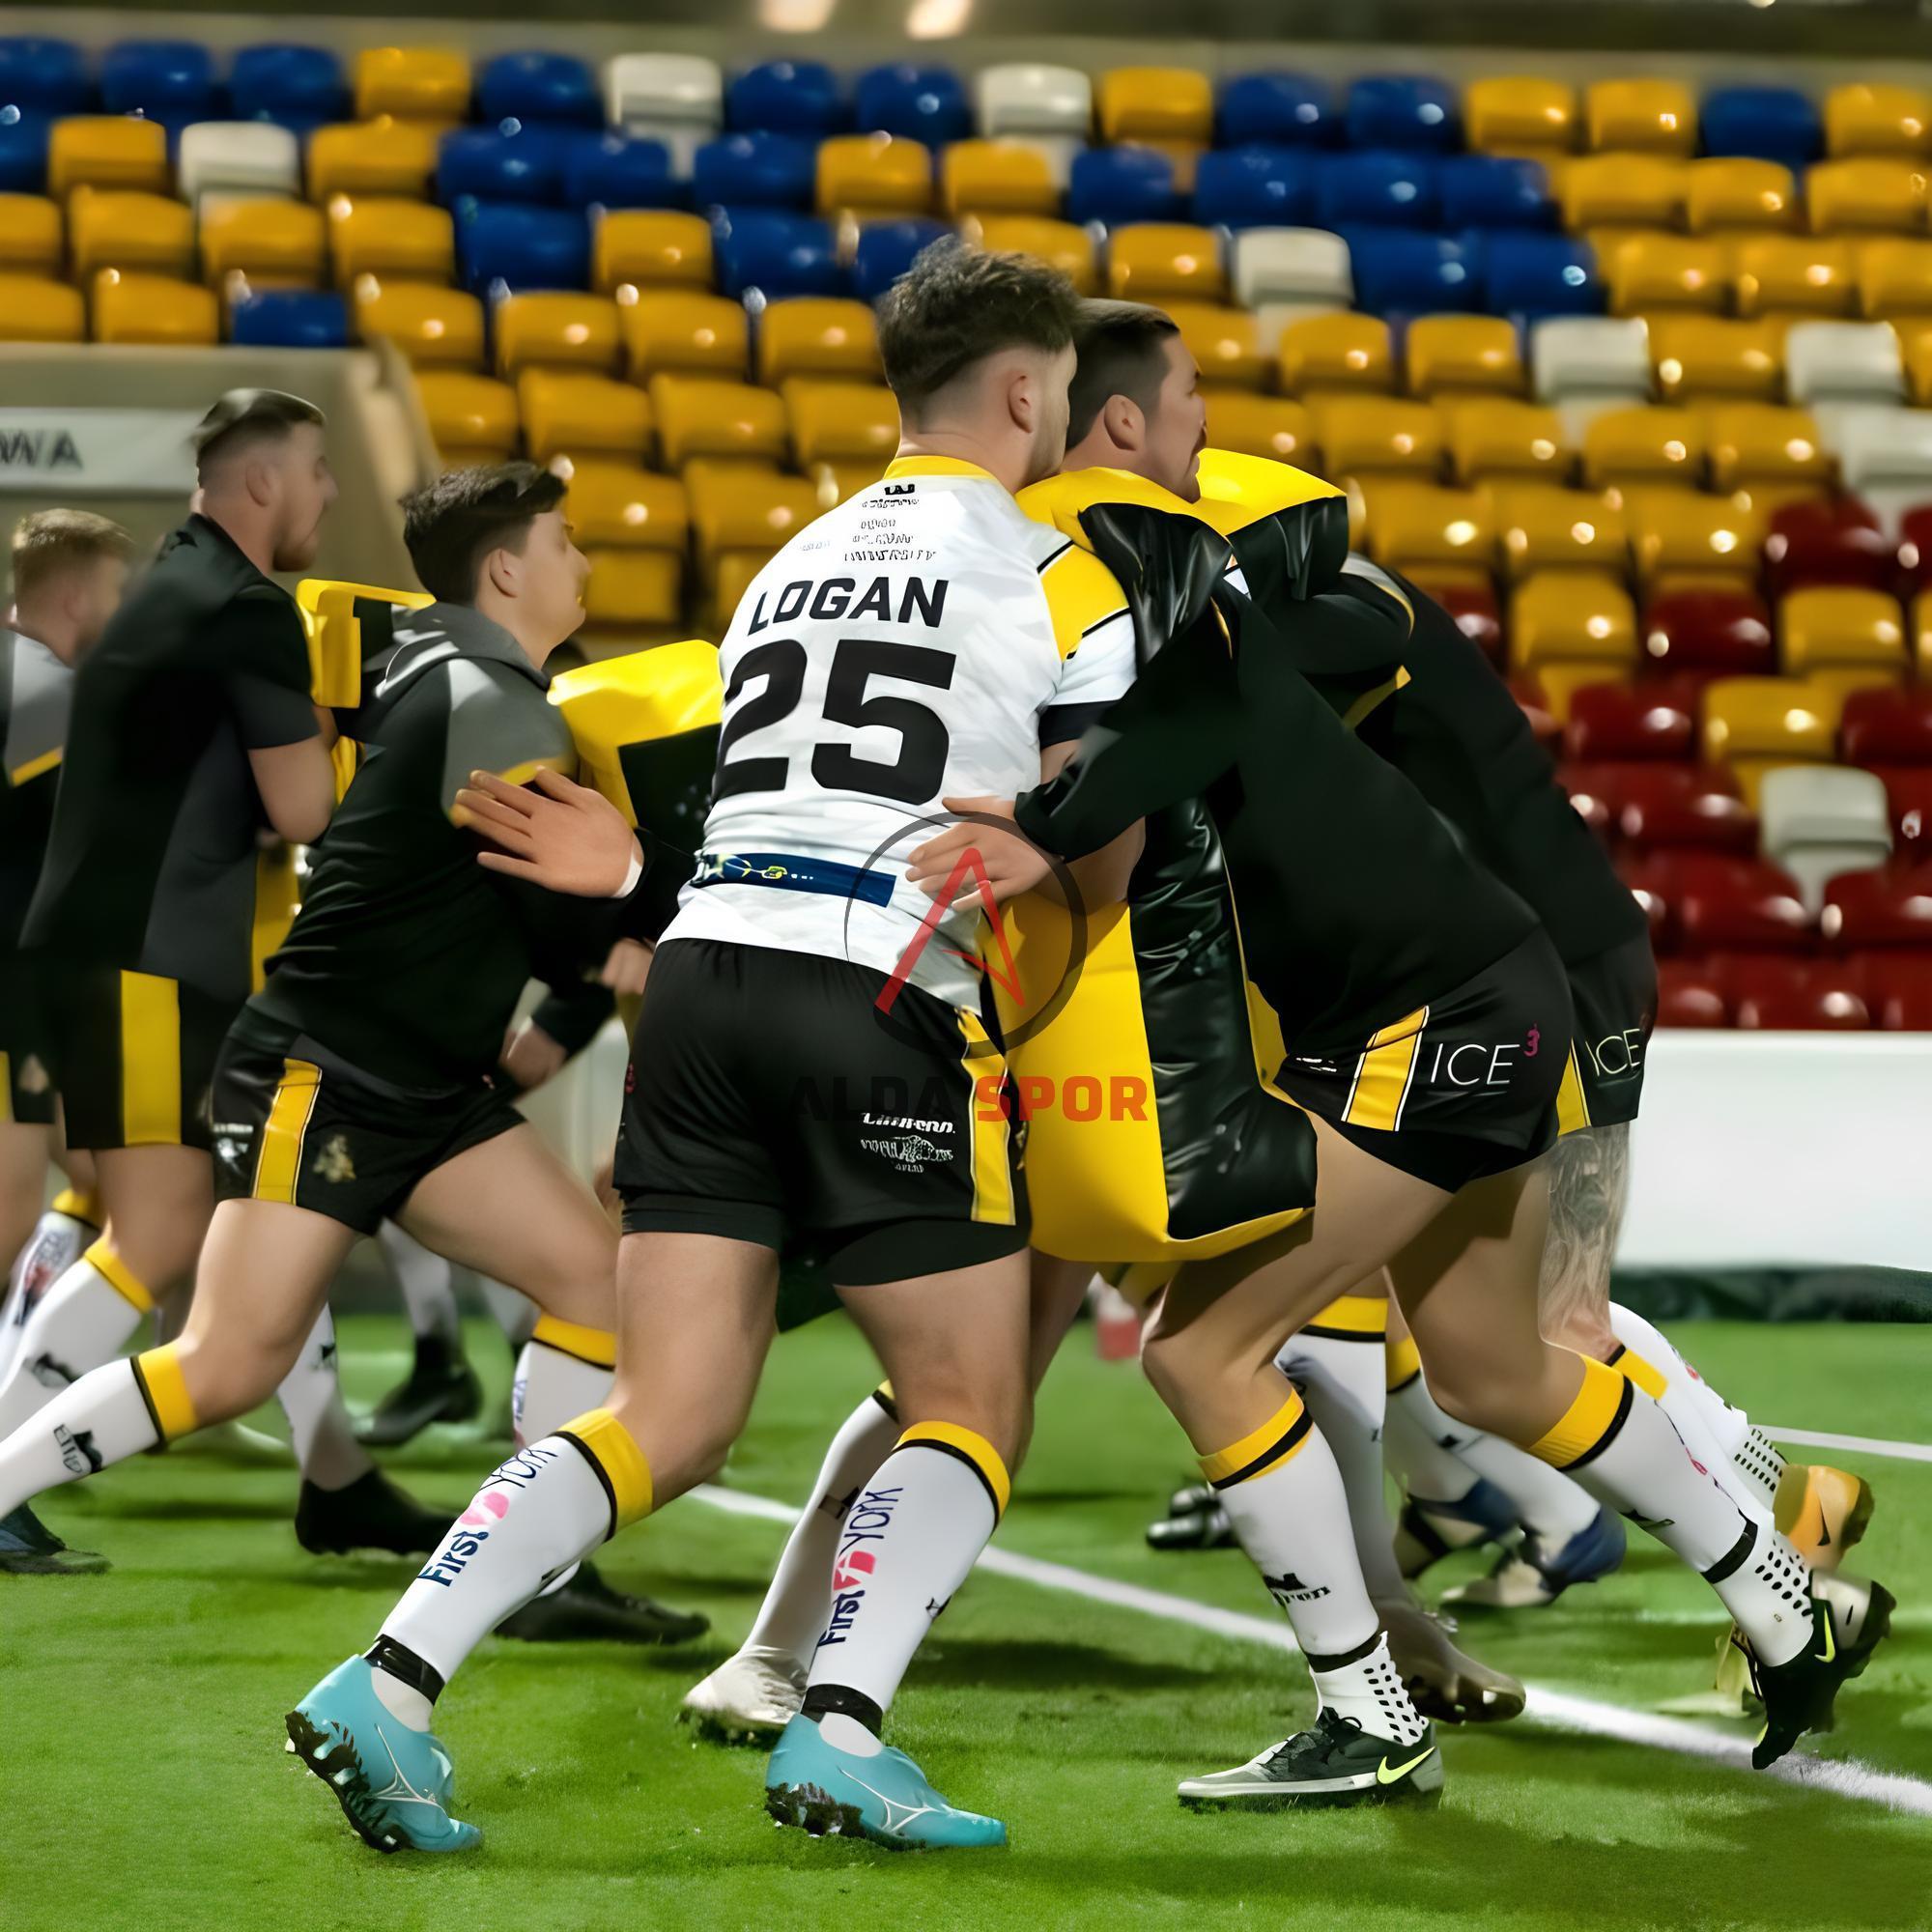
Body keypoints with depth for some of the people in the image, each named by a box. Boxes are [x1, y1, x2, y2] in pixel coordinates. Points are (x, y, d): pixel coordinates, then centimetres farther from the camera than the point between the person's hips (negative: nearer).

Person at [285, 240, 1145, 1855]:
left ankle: (387, 1686, -8)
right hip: (882, 1002, -6)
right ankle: (840, 1736, -8)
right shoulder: (1060, 575, 4)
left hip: (709, 969, 6)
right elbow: (1097, 857, 7)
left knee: (669, 1421, 6)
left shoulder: (796, 561, 24)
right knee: (972, 1411, 7)